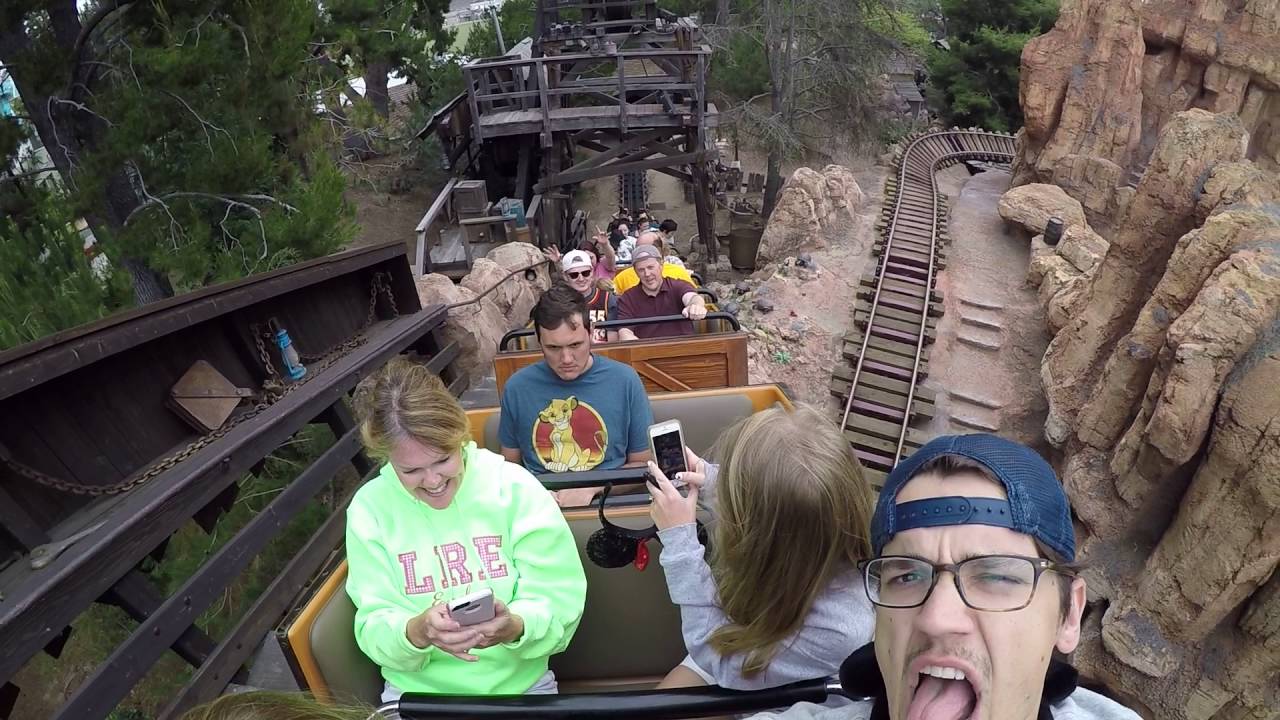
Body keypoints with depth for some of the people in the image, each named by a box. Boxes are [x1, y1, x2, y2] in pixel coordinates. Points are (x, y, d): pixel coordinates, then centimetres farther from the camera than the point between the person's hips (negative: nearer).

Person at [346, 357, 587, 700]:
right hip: (417, 690, 1)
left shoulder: (515, 486, -10)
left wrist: (515, 627, -28)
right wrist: (416, 632, -25)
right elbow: (374, 630, -5)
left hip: (521, 682, -1)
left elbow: (561, 602, -9)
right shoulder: (369, 508, -6)